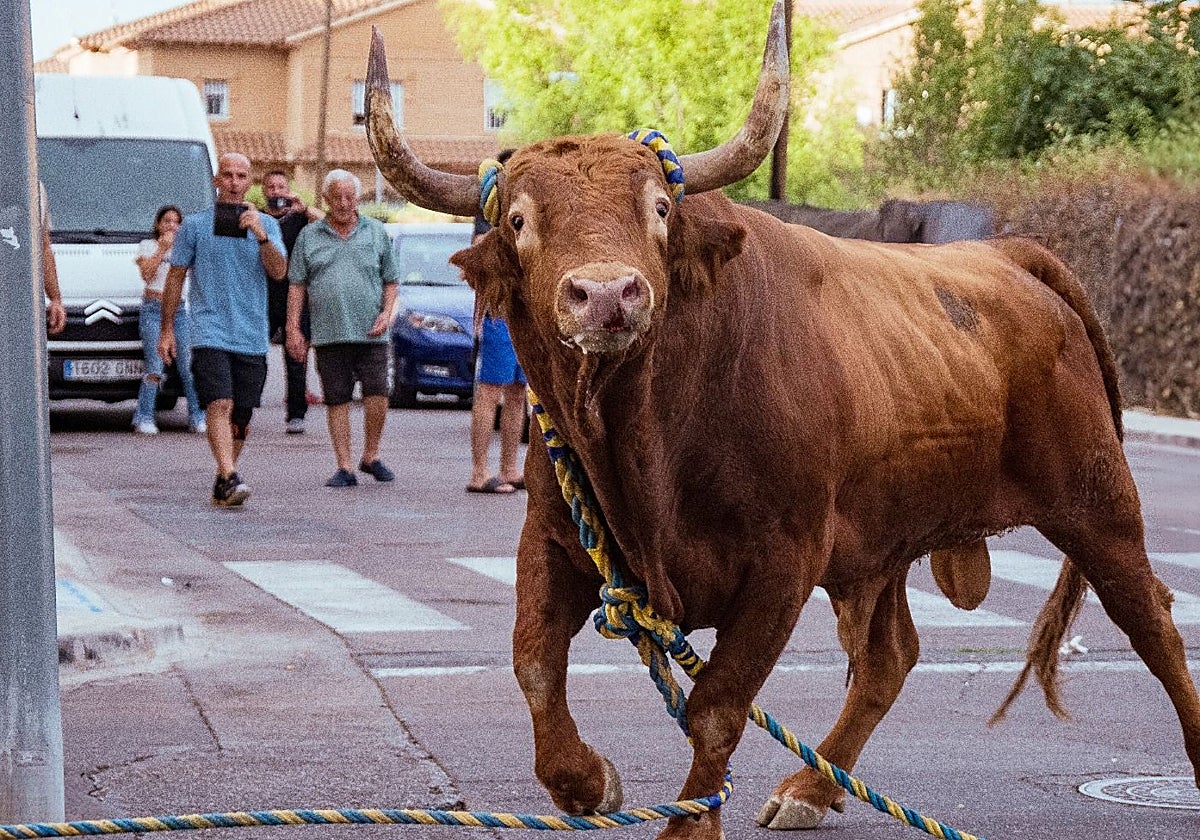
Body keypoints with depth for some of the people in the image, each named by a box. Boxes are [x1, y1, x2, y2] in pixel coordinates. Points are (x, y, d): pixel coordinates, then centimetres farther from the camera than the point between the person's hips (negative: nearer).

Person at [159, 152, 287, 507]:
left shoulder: (267, 225, 10)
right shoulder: (194, 224, 6)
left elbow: (279, 272, -3)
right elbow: (175, 277, 11)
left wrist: (261, 235, -18)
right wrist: (167, 330, 8)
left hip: (252, 338, 3)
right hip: (210, 333, -3)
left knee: (241, 417, 6)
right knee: (220, 405, -19)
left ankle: (221, 483, 20)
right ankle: (230, 479, -28)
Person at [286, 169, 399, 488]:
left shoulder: (377, 233, 10)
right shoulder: (309, 236, 9)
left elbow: (391, 280, 13)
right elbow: (296, 284, 9)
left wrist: (387, 312, -4)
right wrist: (293, 328, 2)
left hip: (370, 333, 0)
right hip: (328, 335, 0)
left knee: (377, 395, -9)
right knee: (337, 401, 1)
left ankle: (370, 456, 11)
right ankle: (345, 467, 6)